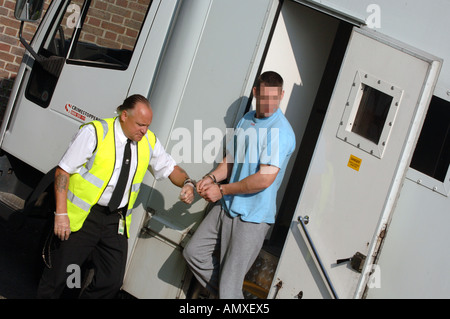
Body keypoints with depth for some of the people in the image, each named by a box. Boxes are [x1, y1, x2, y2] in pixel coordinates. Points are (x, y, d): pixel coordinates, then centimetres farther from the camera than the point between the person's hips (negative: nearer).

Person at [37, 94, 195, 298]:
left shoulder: (149, 141, 4)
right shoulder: (94, 133, -11)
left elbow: (169, 167, 16)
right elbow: (63, 171, -9)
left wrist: (187, 183, -6)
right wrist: (61, 214, -14)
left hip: (116, 221, 5)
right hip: (82, 218, -4)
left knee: (112, 281, 7)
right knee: (59, 274, 2)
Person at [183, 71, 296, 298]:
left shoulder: (281, 131, -18)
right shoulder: (247, 120, 9)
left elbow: (264, 179, -24)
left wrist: (222, 190, -15)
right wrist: (212, 177, -4)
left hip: (253, 217, -8)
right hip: (227, 207, 9)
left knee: (229, 286, -4)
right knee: (193, 252, 14)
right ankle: (223, 293, 28)